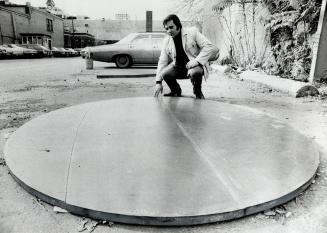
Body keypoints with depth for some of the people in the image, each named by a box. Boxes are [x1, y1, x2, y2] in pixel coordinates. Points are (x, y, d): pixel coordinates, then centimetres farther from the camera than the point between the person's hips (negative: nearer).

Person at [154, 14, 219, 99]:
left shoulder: (192, 32, -8)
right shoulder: (167, 41, 4)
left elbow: (210, 47, -13)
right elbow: (162, 62, 3)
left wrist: (196, 60, -27)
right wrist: (158, 82, -7)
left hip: (195, 65, -4)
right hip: (178, 67, 4)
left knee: (194, 72, -38)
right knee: (165, 73, -24)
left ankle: (198, 93, -4)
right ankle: (176, 91, 9)